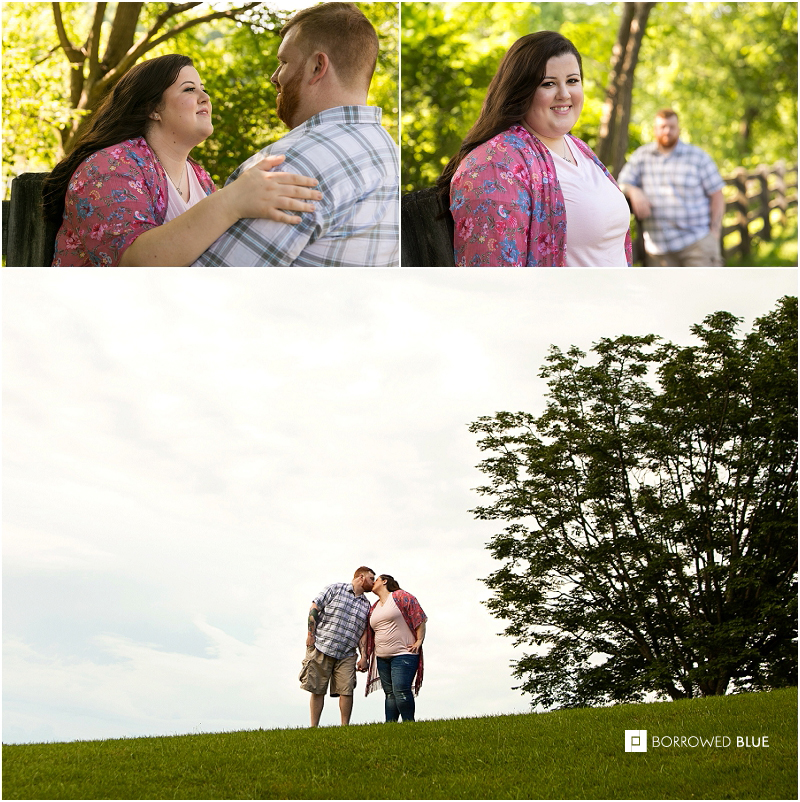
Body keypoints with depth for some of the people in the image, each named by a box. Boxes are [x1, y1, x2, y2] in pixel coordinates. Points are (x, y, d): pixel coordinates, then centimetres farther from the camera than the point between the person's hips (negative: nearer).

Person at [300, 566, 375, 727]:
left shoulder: (366, 605, 16)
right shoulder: (336, 589, 3)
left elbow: (363, 632, 15)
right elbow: (314, 608, 1)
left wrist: (363, 656, 3)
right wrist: (310, 635, -5)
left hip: (346, 654, 4)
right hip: (322, 648, -4)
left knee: (347, 690, -8)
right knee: (318, 690, 0)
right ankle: (313, 728, 7)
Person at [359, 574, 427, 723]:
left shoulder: (401, 597, 0)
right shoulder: (374, 608, 21)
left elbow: (420, 618, -4)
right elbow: (369, 635, 24)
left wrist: (419, 641, -10)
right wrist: (364, 657, 18)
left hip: (403, 655, -7)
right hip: (382, 659, 7)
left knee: (401, 690, -18)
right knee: (390, 694, 4)